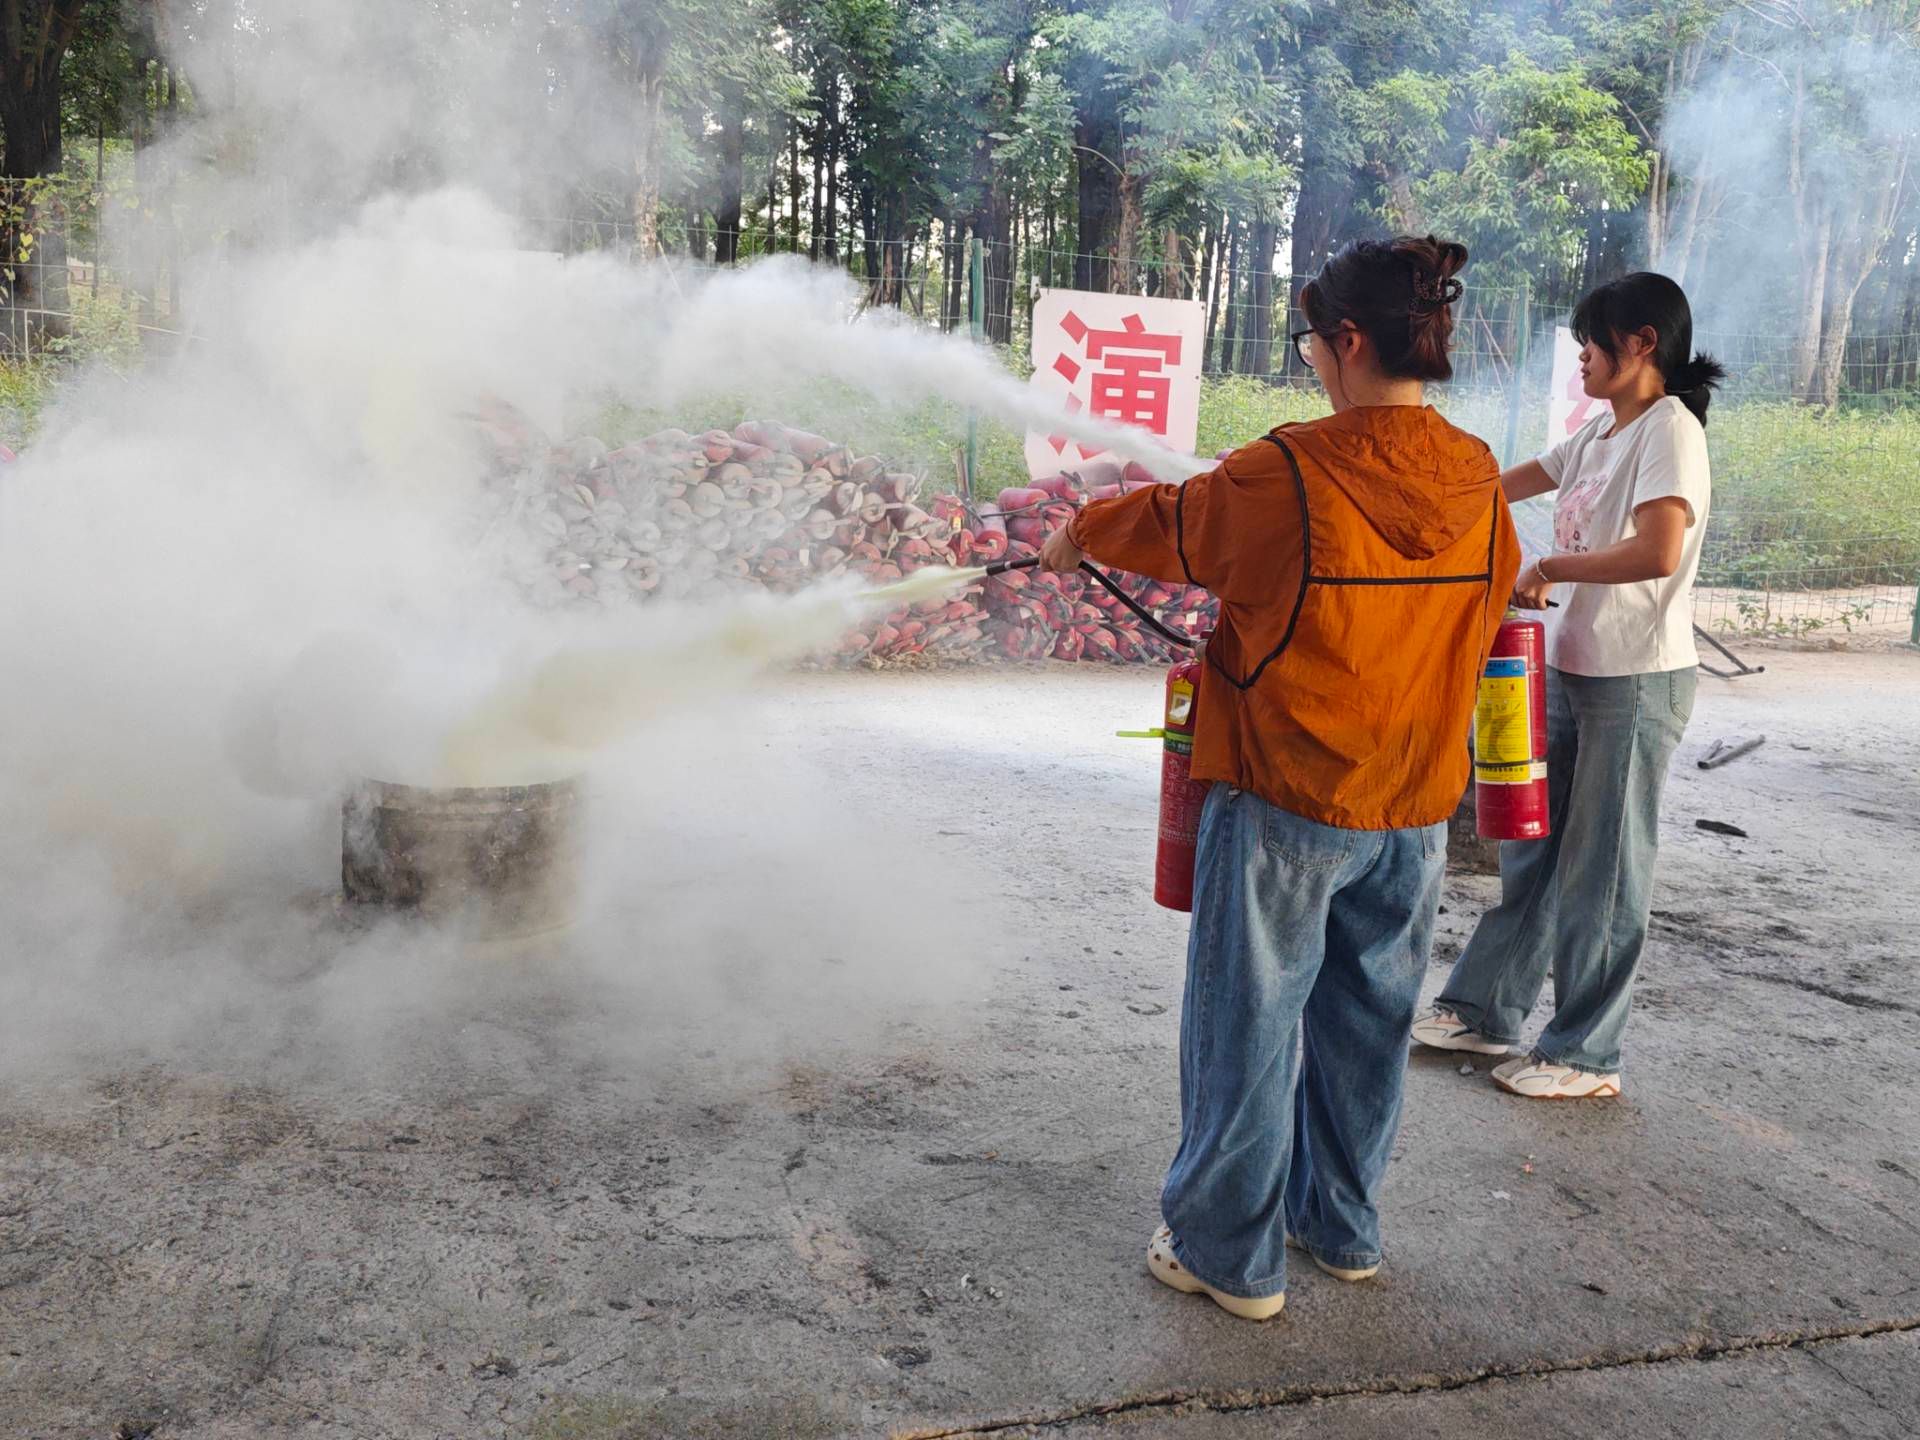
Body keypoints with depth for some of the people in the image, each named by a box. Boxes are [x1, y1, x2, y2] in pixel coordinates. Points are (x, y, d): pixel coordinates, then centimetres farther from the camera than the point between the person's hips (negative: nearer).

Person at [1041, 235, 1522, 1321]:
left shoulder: (1286, 477, -17)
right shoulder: (1480, 483, 0)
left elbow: (1168, 528, -1)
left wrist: (1082, 536, 20)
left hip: (1285, 803, -6)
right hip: (1417, 808, 6)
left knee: (1249, 1025, 8)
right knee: (1368, 1023, 18)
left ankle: (1230, 1253, 20)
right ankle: (1343, 1226, 35)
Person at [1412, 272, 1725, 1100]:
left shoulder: (1670, 430, -14)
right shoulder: (1599, 434, 13)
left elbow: (1657, 551, -28)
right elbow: (1502, 487, 22)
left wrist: (1549, 568, -16)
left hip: (1637, 678, -8)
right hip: (1569, 667, 8)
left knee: (1602, 866, 0)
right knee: (1532, 847, 14)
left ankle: (1585, 1054, 12)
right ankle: (1484, 1009, 26)